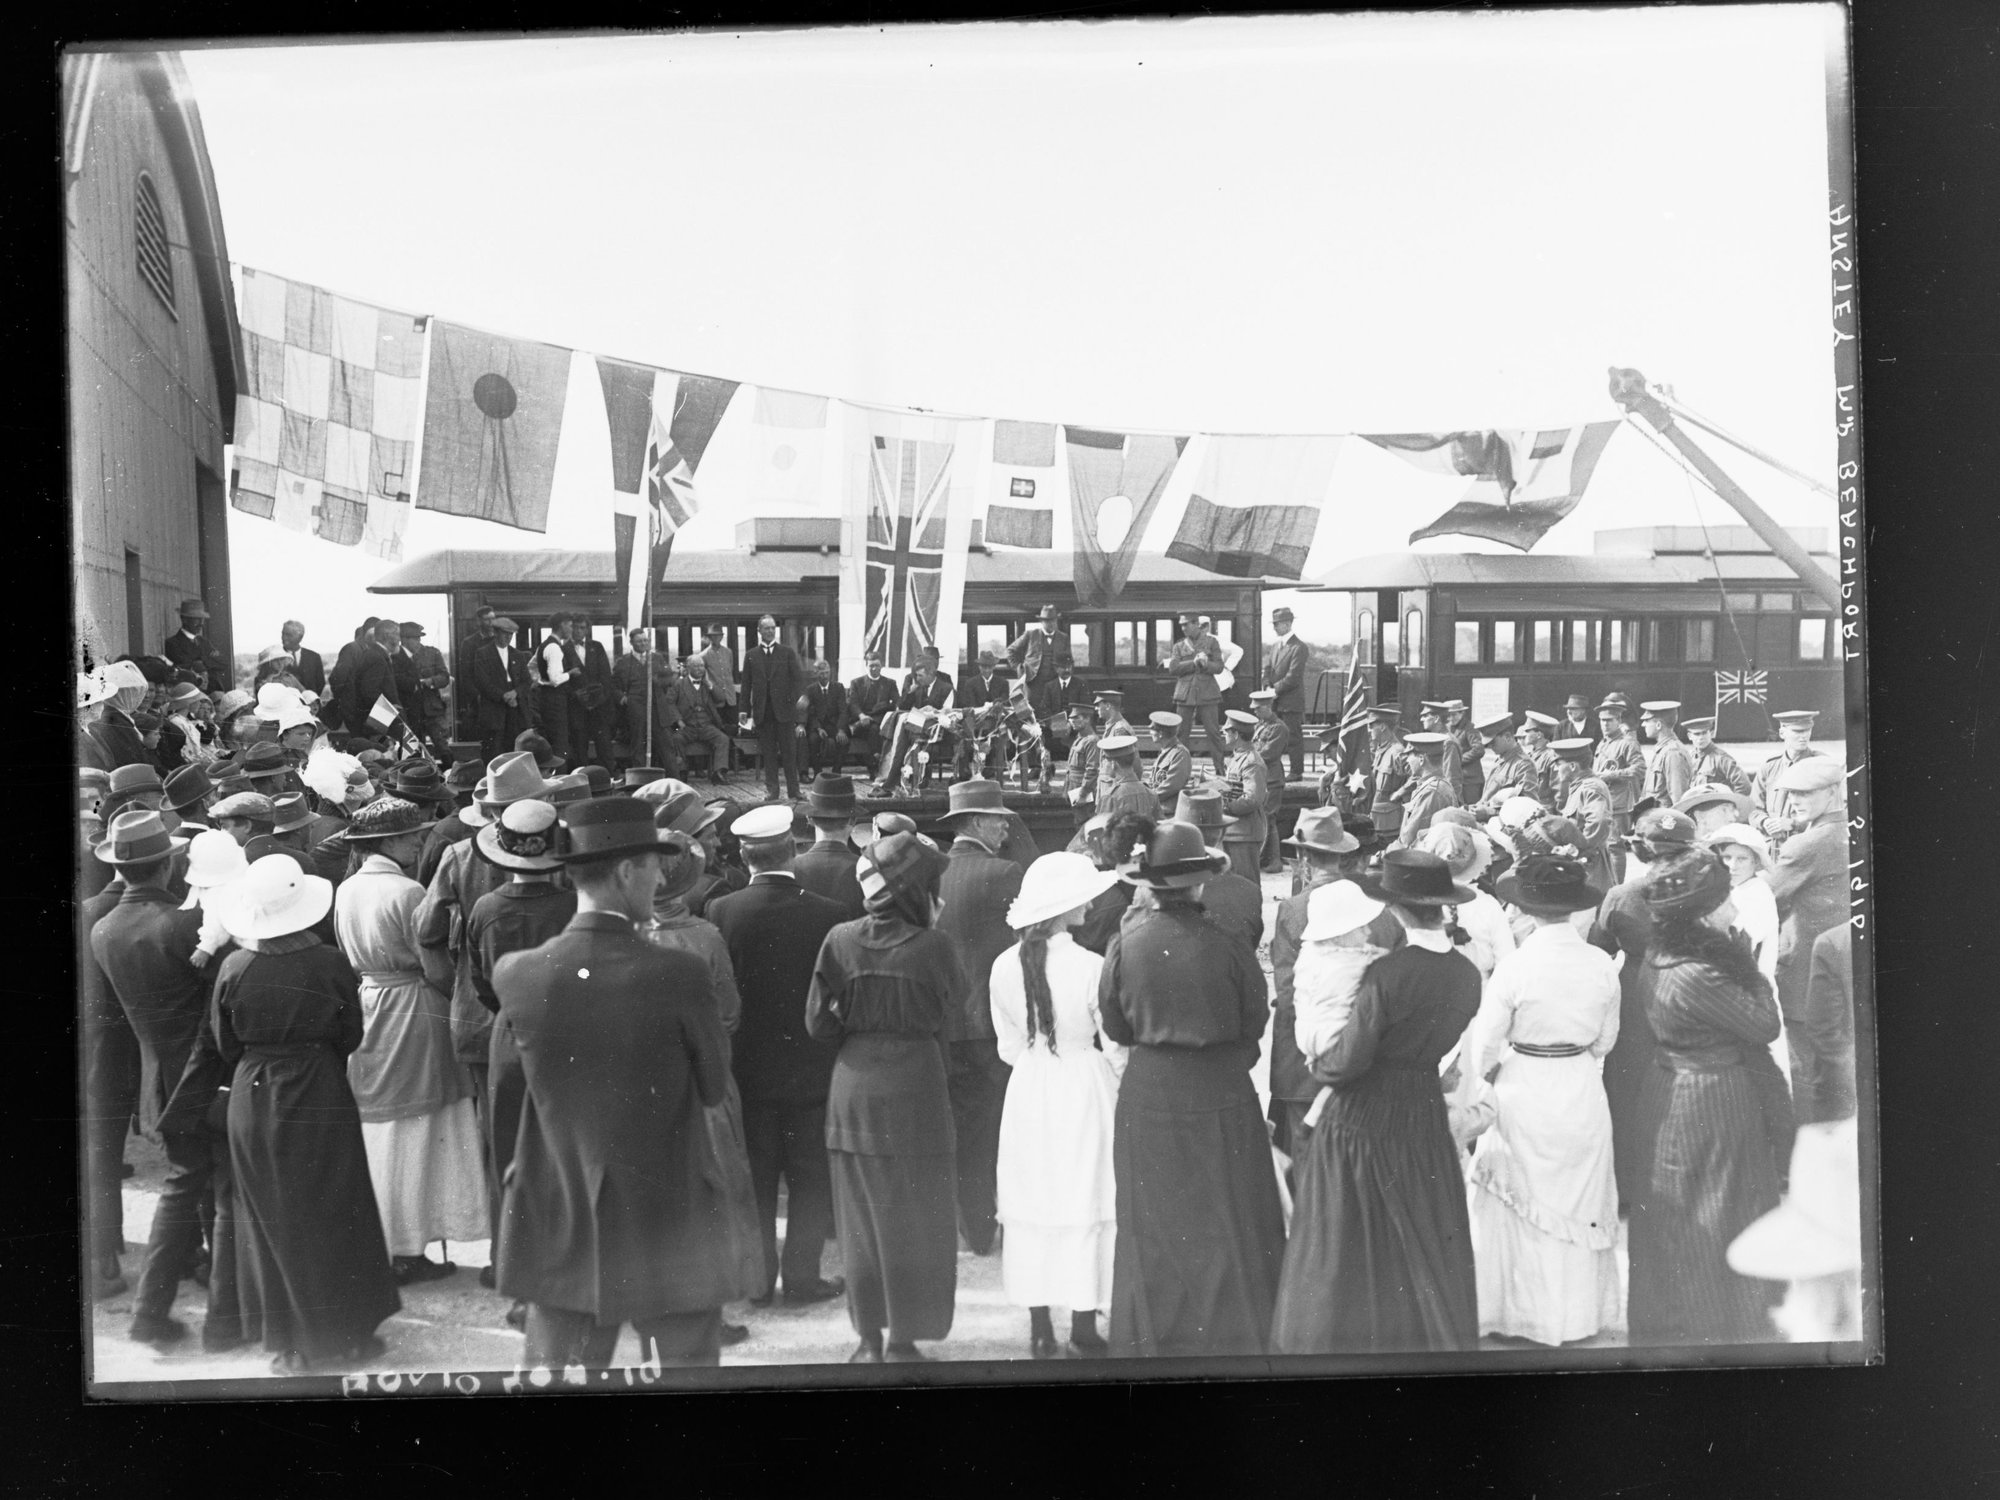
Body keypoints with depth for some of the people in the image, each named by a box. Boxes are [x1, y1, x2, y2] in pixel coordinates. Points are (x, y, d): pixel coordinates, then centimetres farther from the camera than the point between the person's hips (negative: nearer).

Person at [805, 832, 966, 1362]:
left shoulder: (841, 941, -6)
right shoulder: (932, 946, -14)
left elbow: (818, 1022, -2)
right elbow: (953, 1010, 1)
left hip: (854, 1089, 3)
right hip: (913, 1085, -3)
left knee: (861, 1219, 14)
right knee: (912, 1219, 9)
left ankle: (869, 1338, 21)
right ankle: (903, 1339, 14)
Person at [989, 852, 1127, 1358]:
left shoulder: (1004, 966, -5)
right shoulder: (1090, 967, -18)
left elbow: (1009, 1046, 5)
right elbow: (1116, 1047, -8)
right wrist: (1127, 1087, 9)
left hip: (1027, 1090, 4)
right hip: (1083, 1090, -4)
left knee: (1032, 1207, 12)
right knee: (1086, 1206, 7)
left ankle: (1040, 1331, 18)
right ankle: (1083, 1328, 13)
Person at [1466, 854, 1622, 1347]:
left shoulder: (1514, 965, -19)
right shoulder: (1602, 964, -8)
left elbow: (1484, 1047, -12)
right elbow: (1605, 1040, 5)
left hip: (1525, 1092, -3)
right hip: (1583, 1096, 4)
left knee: (1521, 1205, 11)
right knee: (1579, 1206, 17)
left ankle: (1524, 1310, 20)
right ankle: (1578, 1308, 29)